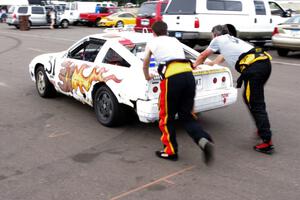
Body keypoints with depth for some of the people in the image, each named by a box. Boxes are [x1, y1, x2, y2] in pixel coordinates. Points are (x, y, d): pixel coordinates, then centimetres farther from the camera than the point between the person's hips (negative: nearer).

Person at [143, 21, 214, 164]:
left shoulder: (152, 43, 21)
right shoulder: (175, 41, 31)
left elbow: (145, 66, 35)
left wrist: (147, 77, 55)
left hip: (172, 77, -4)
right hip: (189, 74, 5)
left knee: (166, 116, 12)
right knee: (187, 116, 13)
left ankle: (170, 151, 20)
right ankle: (204, 141, -9)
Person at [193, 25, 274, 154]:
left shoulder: (218, 40, 17)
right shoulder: (233, 39, 36)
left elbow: (203, 56, 31)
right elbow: (223, 55, 54)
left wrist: (195, 65, 49)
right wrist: (212, 63, 70)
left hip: (253, 68, -8)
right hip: (265, 62, 8)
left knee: (256, 104, -5)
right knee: (249, 98, 24)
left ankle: (267, 142, -7)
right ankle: (263, 129, 31)